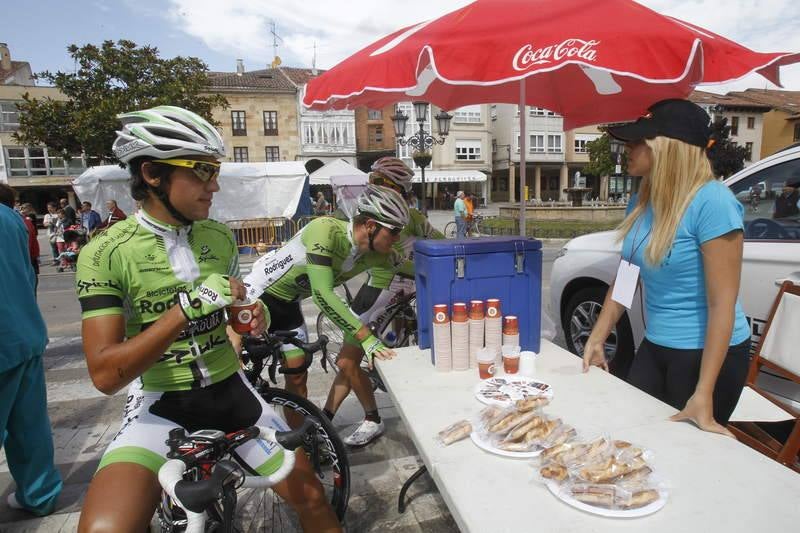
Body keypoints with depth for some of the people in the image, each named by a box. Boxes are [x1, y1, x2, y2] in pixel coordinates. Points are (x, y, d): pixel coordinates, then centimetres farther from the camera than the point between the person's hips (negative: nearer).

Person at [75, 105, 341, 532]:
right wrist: (189, 305, -30)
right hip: (160, 404, -3)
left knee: (309, 495, 5)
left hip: (230, 391, 4)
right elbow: (105, 374, -20)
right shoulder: (105, 253, -13)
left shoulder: (219, 237, 0)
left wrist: (255, 315, -8)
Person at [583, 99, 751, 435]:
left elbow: (722, 304, -22)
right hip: (654, 347, 7)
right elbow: (624, 279, 9)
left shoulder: (712, 202, -21)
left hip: (707, 353, -6)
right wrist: (596, 339, 5)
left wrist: (703, 394, -22)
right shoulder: (641, 203, 1)